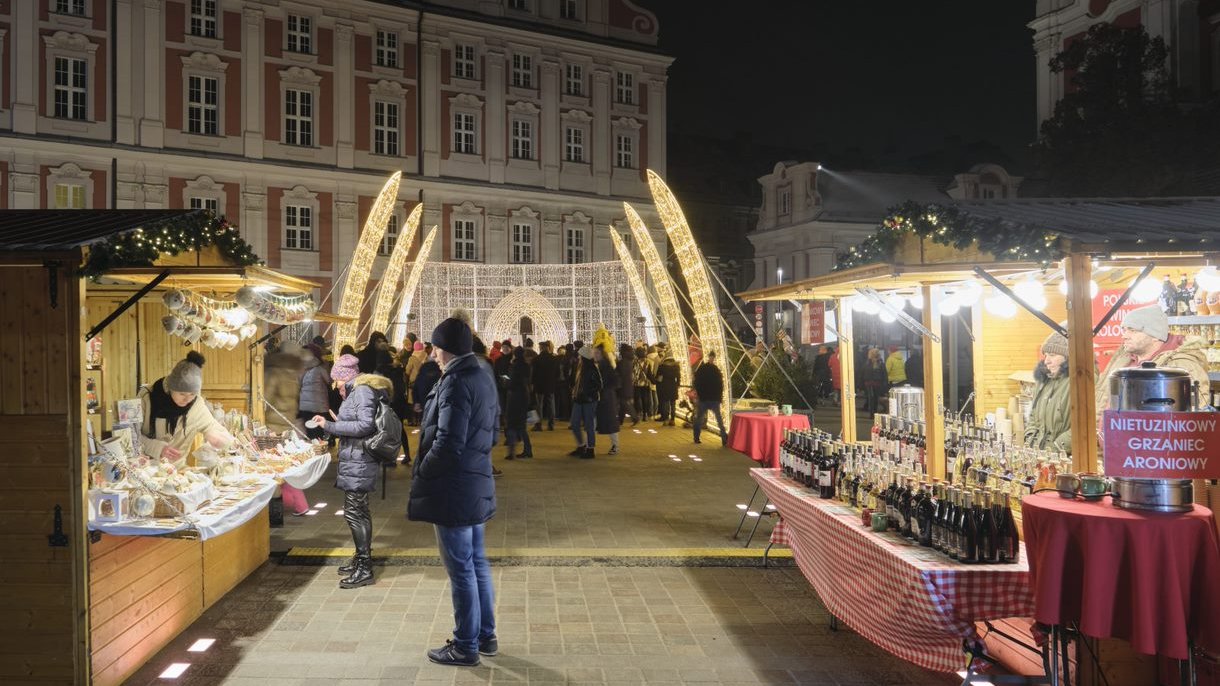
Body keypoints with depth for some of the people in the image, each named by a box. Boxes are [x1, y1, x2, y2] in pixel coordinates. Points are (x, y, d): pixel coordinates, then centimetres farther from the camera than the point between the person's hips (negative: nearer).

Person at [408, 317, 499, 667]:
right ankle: (485, 636, 29)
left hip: (453, 490, -9)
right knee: (477, 563, 18)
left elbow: (447, 444, -23)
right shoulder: (482, 377, 9)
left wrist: (421, 475, -9)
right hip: (476, 484, 9)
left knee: (461, 569, 1)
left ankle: (465, 647, 13)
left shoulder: (456, 383, -20)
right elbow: (491, 430, 17)